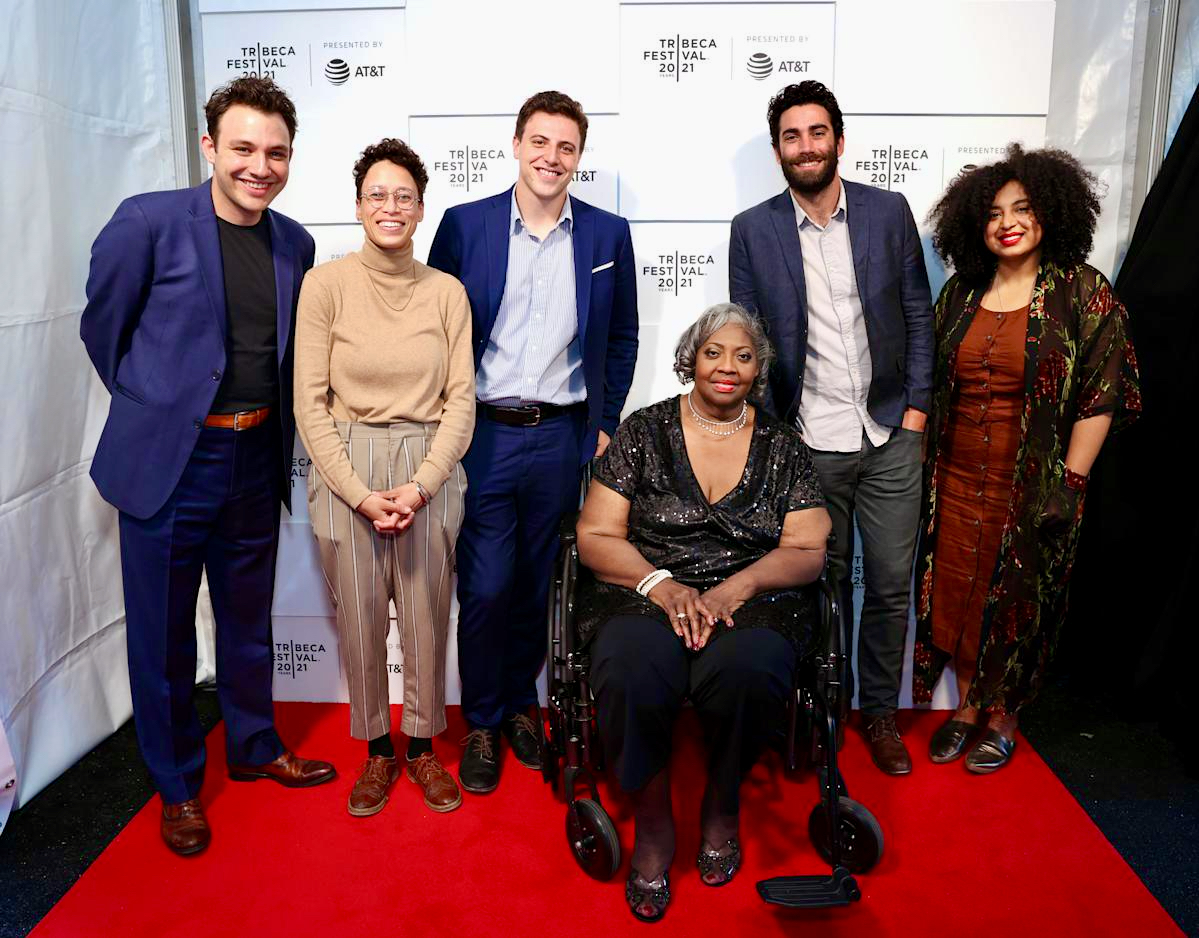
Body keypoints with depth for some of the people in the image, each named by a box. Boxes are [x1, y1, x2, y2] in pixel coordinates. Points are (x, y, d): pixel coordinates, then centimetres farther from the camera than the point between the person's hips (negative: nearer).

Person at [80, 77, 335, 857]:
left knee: (249, 621, 19)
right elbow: (103, 326, 0)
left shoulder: (296, 245, 4)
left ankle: (255, 747, 39)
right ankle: (178, 785, 29)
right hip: (167, 462, -4)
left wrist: (274, 427, 11)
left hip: (255, 462, 4)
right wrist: (152, 403, 6)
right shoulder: (148, 222, -11)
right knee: (163, 634, 9)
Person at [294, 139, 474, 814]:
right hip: (346, 472, -1)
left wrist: (419, 485, -10)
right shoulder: (326, 283, -3)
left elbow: (461, 400, 1)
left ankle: (424, 746, 28)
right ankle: (378, 750, 29)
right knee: (360, 617, 7)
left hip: (430, 472, 1)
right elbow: (311, 403, -4)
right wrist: (360, 494, -11)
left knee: (427, 618, 7)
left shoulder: (447, 292, 2)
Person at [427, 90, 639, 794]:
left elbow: (622, 340, 11)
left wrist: (604, 425, 5)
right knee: (485, 589, 1)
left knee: (539, 585, 12)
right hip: (482, 435, -1)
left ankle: (520, 703, 33)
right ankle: (482, 723, 21)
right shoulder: (465, 225, 1)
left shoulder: (608, 235, 4)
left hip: (562, 438, 2)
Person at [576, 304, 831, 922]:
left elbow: (807, 552, 6)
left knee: (747, 669, -35)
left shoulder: (783, 447, 12)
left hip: (752, 600, 1)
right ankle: (652, 824, -5)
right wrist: (660, 583, -14)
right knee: (631, 676, -34)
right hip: (644, 594, 0)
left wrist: (735, 587, -13)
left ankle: (721, 807, -2)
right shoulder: (643, 432, 8)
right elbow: (596, 536, 3)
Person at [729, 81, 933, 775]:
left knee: (892, 583, 8)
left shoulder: (890, 211, 3)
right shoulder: (753, 230, -1)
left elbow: (919, 313, 7)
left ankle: (880, 711, 28)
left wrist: (917, 406, 1)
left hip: (889, 437, 2)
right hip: (809, 443, -1)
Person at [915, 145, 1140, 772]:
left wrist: (1071, 484, -11)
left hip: (1033, 484, -3)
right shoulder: (960, 292, 6)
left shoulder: (1084, 293, -6)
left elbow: (1100, 398, -8)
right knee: (956, 592, 10)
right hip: (956, 479, 4)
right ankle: (967, 706, 30)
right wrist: (924, 462, 8)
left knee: (1018, 600, 9)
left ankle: (1003, 719, 29)